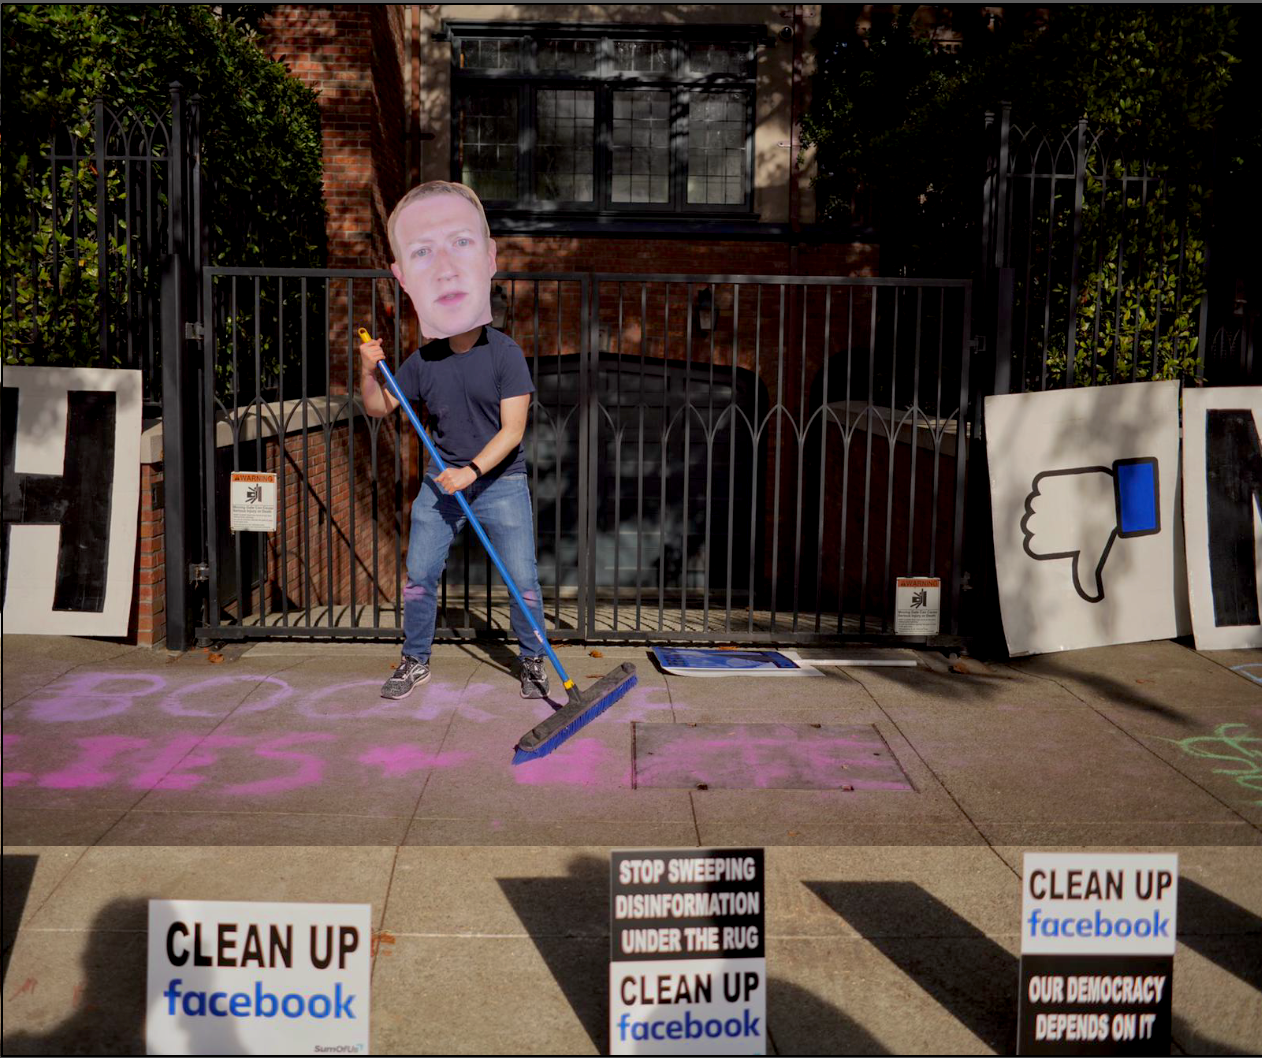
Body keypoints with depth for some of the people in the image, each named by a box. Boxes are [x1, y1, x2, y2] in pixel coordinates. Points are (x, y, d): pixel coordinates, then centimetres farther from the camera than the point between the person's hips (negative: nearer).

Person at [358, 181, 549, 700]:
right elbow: (379, 407, 11)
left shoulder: (505, 353, -11)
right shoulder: (424, 361, 0)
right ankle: (415, 661, 23)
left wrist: (473, 470, -26)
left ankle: (532, 662, 17)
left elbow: (512, 430, -15)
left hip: (500, 480, -3)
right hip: (441, 481, 3)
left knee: (522, 580, -3)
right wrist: (368, 371, -8)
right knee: (419, 574, 5)